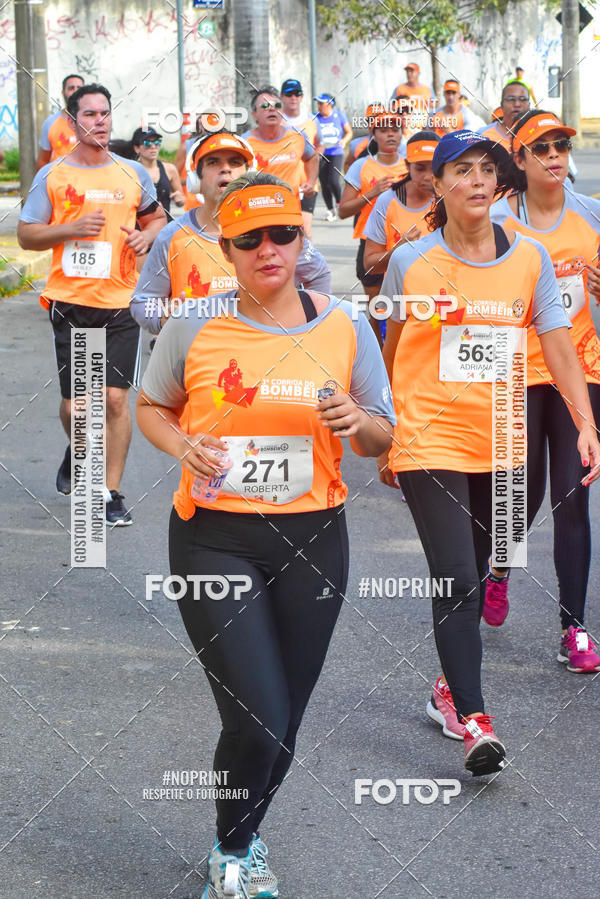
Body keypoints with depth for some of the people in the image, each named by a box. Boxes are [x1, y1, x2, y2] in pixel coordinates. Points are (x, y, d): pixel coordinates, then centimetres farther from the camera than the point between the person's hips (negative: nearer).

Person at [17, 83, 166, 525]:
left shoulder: (133, 173, 8)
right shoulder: (52, 175, 2)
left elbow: (157, 217, 22)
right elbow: (26, 234, 3)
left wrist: (147, 235, 0)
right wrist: (72, 228, -13)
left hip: (121, 304, 1)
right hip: (70, 302, -1)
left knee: (116, 398, -5)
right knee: (74, 403, 3)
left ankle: (112, 492, 5)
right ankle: (77, 454, 37)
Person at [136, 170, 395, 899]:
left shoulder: (344, 326, -1)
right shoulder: (193, 326, -5)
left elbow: (383, 435, 8)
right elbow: (152, 407, 10)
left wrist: (355, 422, -15)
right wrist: (183, 445, -11)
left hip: (311, 539, 3)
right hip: (213, 540, -2)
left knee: (281, 727, 13)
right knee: (257, 722, -11)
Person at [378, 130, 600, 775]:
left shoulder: (529, 258, 1)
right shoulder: (411, 262, -4)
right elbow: (389, 354, 7)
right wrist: (384, 438, 12)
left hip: (498, 442, 3)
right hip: (429, 441, -3)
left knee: (474, 576, 14)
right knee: (455, 579, -12)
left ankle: (450, 686, 33)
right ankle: (473, 721, -11)